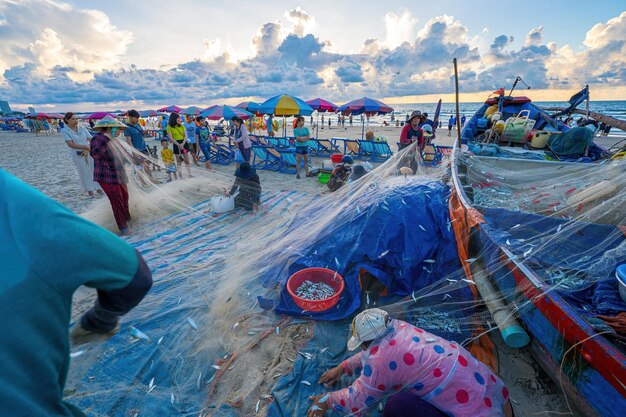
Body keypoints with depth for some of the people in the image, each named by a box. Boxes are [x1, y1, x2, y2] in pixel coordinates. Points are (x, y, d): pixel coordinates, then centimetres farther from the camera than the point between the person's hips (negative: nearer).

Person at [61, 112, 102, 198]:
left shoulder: (82, 128, 1)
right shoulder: (64, 131, -7)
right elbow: (71, 144, -16)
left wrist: (87, 150, -15)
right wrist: (86, 147, -24)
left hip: (89, 152, 2)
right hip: (78, 154, -2)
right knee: (84, 172, 6)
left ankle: (98, 188, 18)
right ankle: (89, 190, 17)